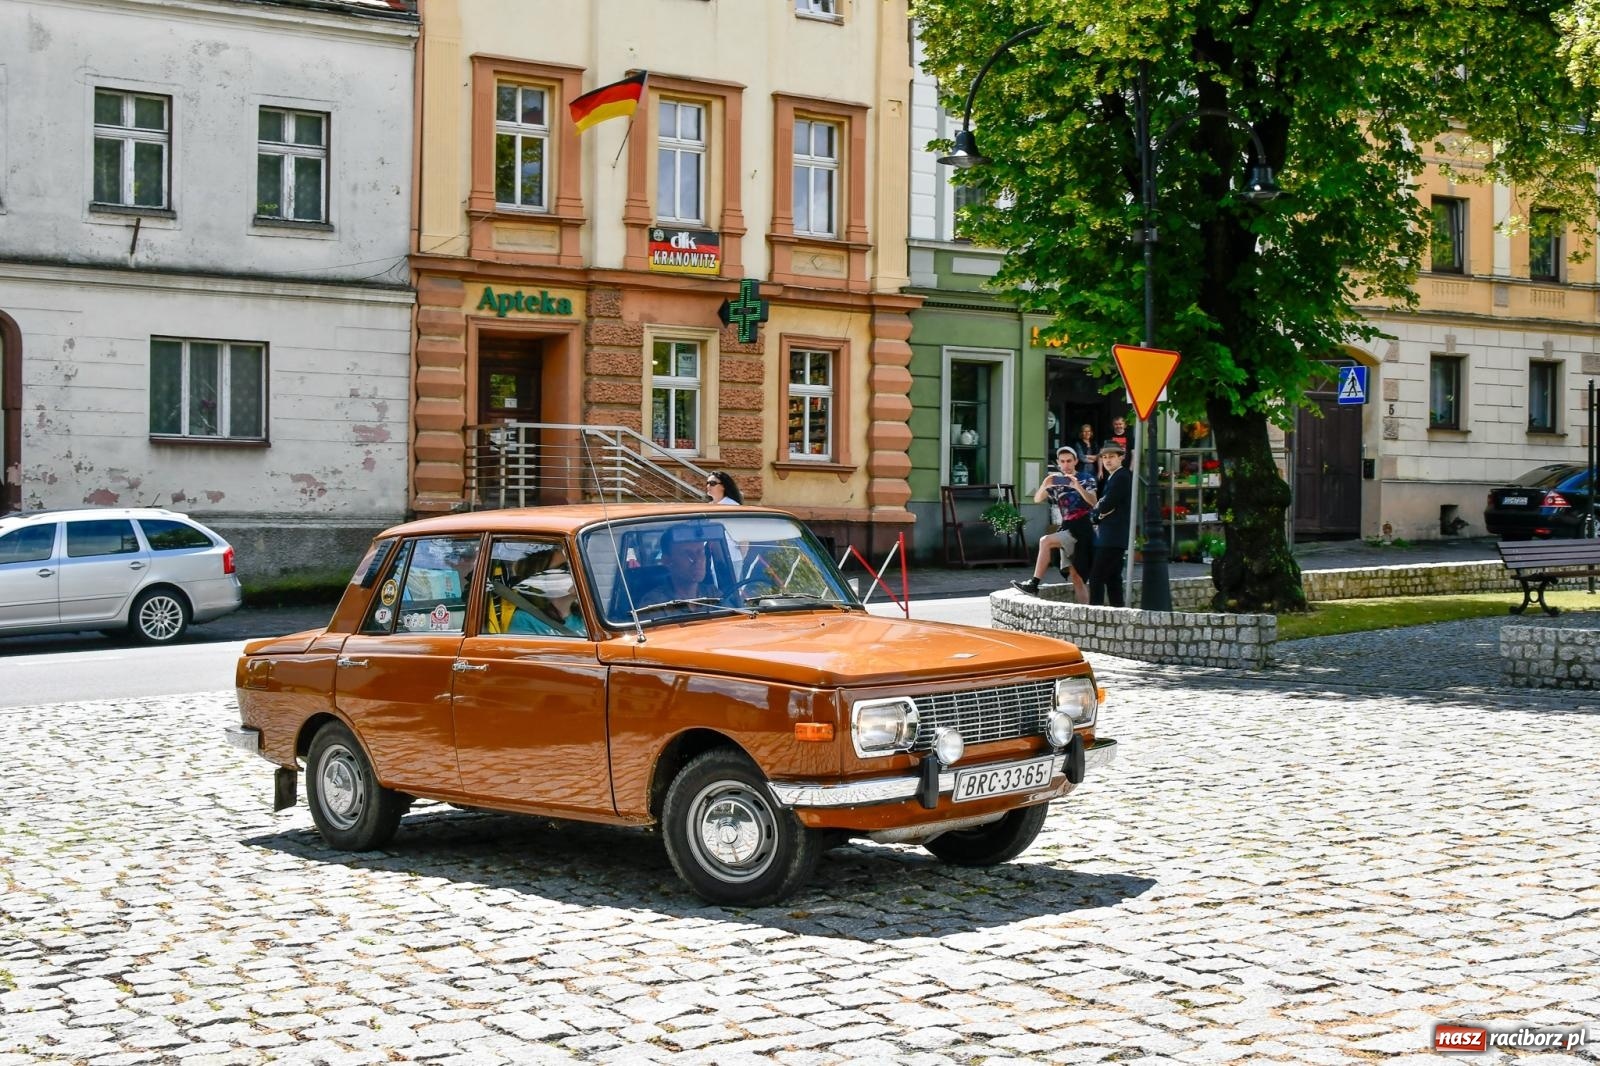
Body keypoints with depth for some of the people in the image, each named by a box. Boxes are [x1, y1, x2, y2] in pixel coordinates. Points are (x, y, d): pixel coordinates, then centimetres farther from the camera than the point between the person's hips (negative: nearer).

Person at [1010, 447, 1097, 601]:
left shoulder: (1086, 479, 0)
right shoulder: (1055, 481, 13)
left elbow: (1093, 502, -14)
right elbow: (1037, 499, 5)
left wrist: (1078, 487, -31)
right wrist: (1044, 486, -17)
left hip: (1081, 529, -6)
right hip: (1066, 529, 6)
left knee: (1045, 541, -24)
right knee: (1075, 576, 2)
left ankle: (1033, 584, -24)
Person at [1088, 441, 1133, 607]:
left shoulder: (1121, 477, -12)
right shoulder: (1112, 478, 20)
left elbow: (1106, 506, -19)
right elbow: (1102, 506, 18)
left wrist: (1096, 515, -1)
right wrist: (1099, 514, -2)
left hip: (1112, 537, -10)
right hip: (1114, 537, 10)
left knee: (1097, 576, -13)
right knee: (1113, 578, 11)